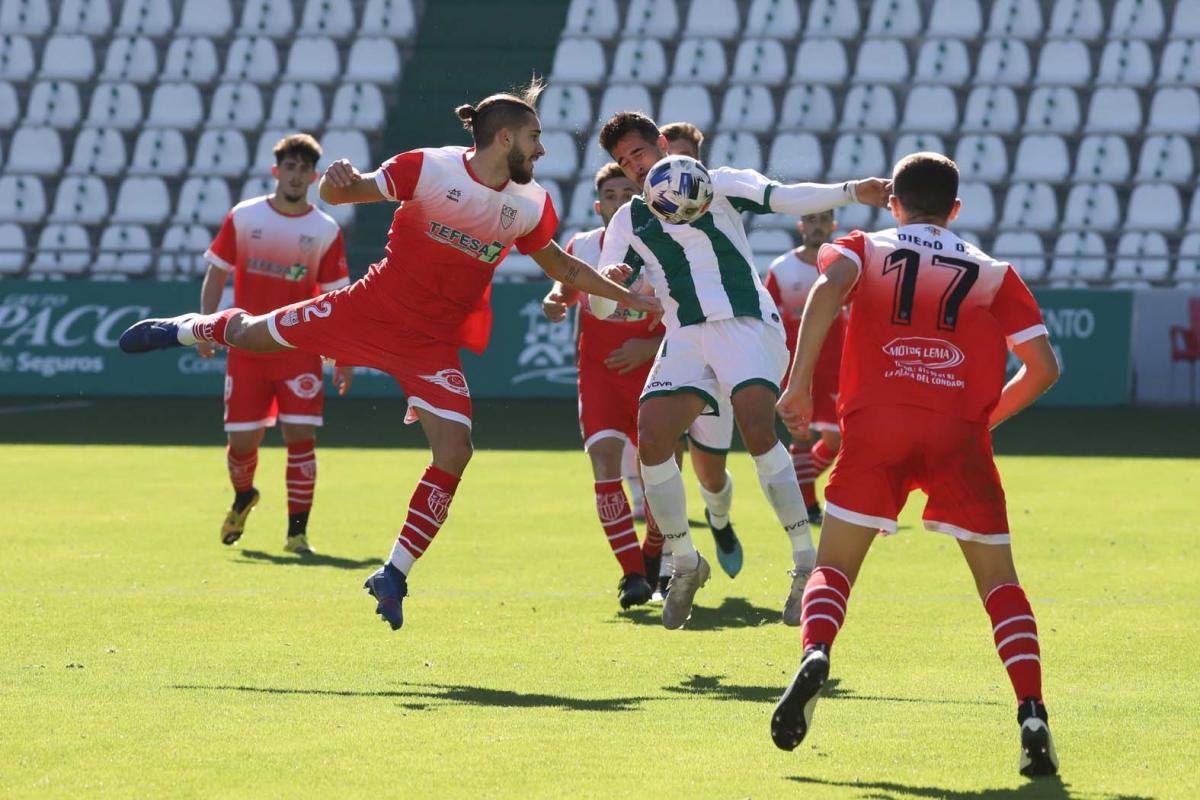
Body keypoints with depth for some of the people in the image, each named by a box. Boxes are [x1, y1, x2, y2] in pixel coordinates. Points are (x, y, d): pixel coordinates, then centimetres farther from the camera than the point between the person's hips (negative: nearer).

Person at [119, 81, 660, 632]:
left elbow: (561, 266, 17)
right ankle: (186, 329, 46)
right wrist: (339, 180, -33)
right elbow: (337, 194, -9)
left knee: (454, 452, -15)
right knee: (249, 334, 7)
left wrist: (626, 296, 16)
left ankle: (394, 576, -2)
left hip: (433, 344, 2)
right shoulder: (428, 168, -15)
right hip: (372, 310, -2)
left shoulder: (531, 206, -2)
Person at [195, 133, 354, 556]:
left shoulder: (326, 230, 1)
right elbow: (216, 275, 7)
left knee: (301, 435, -12)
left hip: (300, 350, -1)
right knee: (242, 440, 3)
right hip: (247, 348, 1)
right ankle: (243, 498, 36)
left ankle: (297, 532, -4)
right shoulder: (243, 217, 2)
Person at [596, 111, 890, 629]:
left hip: (746, 324, -4)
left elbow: (785, 198, -3)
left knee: (756, 429, -25)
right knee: (651, 441, -12)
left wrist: (850, 193, -17)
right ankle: (684, 564, 7)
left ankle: (807, 563, -21)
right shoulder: (627, 221, 16)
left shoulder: (717, 185, 7)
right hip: (686, 338, 4)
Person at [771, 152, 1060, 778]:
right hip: (959, 432, 1)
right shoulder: (992, 272, 20)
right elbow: (1043, 367, 13)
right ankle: (1032, 714, -8)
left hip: (876, 423, -1)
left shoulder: (865, 249, 19)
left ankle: (814, 656, -22)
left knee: (834, 566, 10)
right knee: (997, 579, 11)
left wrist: (800, 385, -8)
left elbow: (827, 289, -6)